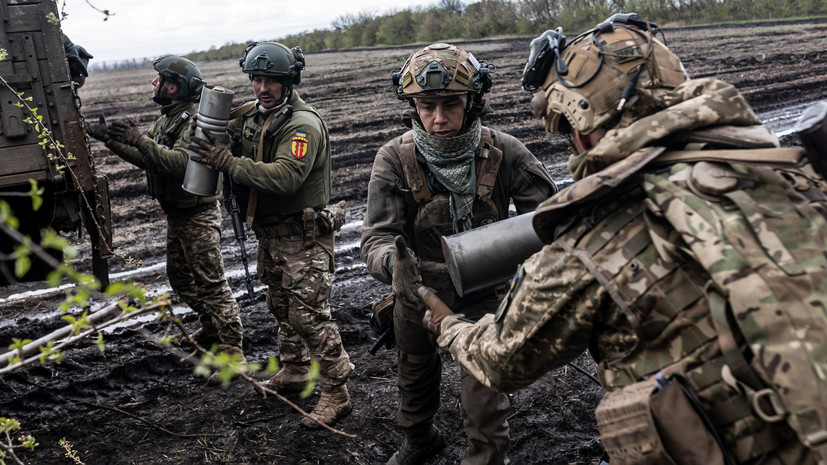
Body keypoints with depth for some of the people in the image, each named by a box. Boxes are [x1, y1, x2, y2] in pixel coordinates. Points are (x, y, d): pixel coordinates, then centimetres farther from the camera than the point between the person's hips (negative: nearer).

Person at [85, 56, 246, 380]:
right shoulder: (166, 119, 12)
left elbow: (182, 162, -33)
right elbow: (145, 159, 15)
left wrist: (140, 140, -35)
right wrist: (110, 140, 8)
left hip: (198, 216, -10)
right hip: (176, 216, 10)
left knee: (212, 284, -9)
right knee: (179, 278, 20)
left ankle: (232, 354, -4)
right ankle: (211, 329, 37)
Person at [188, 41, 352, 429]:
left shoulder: (303, 125, -19)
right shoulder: (252, 115, 8)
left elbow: (284, 178, -31)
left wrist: (226, 162, -29)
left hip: (302, 237, -9)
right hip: (271, 233, 9)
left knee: (309, 315, -8)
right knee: (282, 309, 20)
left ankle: (336, 393, 2)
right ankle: (293, 371, 38)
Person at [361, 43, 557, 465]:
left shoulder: (503, 153, -21)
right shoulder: (395, 160, -21)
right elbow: (376, 236, -26)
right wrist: (393, 261, -51)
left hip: (484, 294, -2)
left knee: (484, 395, 0)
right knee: (415, 376, 26)